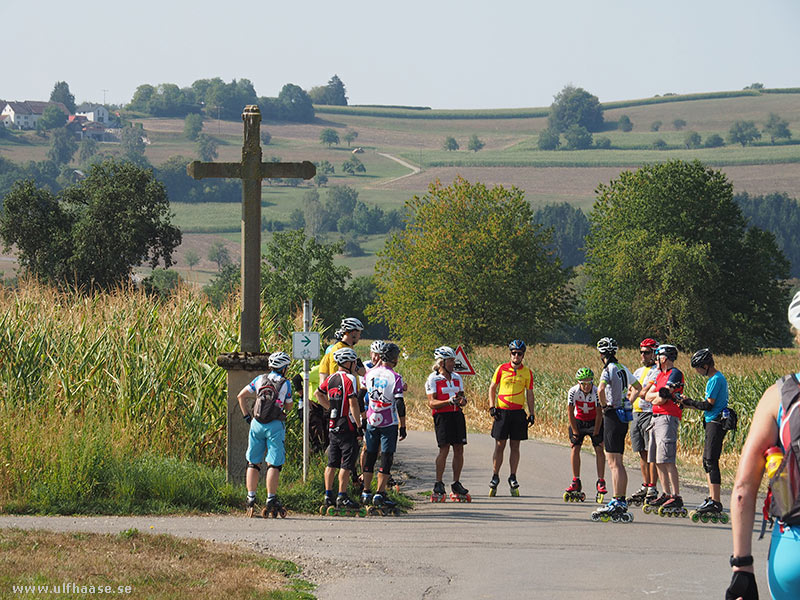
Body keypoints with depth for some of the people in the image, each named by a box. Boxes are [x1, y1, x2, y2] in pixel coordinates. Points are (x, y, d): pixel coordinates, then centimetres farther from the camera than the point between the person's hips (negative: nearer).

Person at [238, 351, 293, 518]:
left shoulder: (260, 379, 10)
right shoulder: (285, 383, 1)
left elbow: (241, 396, 8)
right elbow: (288, 407, 8)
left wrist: (247, 416, 12)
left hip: (257, 423, 3)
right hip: (275, 425, -3)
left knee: (253, 463, 11)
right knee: (274, 464, -1)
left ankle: (251, 499, 8)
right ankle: (271, 500, -4)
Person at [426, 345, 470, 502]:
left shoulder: (457, 378, 15)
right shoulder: (433, 379, -3)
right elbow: (432, 403, -9)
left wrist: (462, 400, -5)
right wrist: (449, 401, -23)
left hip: (457, 415, 6)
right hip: (442, 416, -6)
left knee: (459, 449, 2)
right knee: (444, 449, -13)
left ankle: (456, 486, 10)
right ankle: (438, 486, -7)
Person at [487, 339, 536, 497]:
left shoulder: (527, 372, 6)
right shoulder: (502, 369, 2)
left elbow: (529, 394, 11)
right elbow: (492, 388, 8)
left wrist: (531, 413, 6)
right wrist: (492, 406, -4)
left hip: (518, 412, 1)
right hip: (502, 411, -1)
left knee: (515, 446, 5)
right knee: (499, 445, -1)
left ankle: (513, 478, 12)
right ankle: (495, 477, 8)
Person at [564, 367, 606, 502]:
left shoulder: (596, 392, -25)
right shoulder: (573, 392, -22)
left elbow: (599, 414, -20)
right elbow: (571, 413, -15)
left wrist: (596, 434, -19)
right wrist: (575, 433, -14)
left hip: (594, 421, -1)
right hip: (578, 420, 1)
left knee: (599, 448, -12)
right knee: (575, 448, -9)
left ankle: (601, 482, -9)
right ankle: (576, 482, -3)